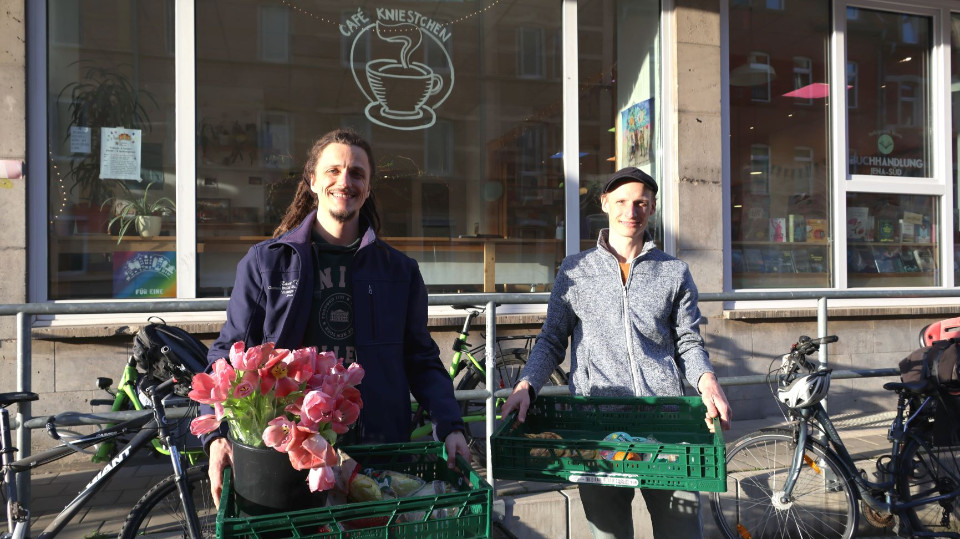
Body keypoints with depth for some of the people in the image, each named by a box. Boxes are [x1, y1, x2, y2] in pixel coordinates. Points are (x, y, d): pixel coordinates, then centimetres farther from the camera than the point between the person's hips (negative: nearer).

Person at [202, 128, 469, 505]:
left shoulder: (399, 270, 8)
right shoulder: (265, 262, 4)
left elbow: (422, 360, 10)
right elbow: (229, 354, 4)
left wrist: (449, 426, -4)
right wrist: (219, 435, -11)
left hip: (380, 452, 1)